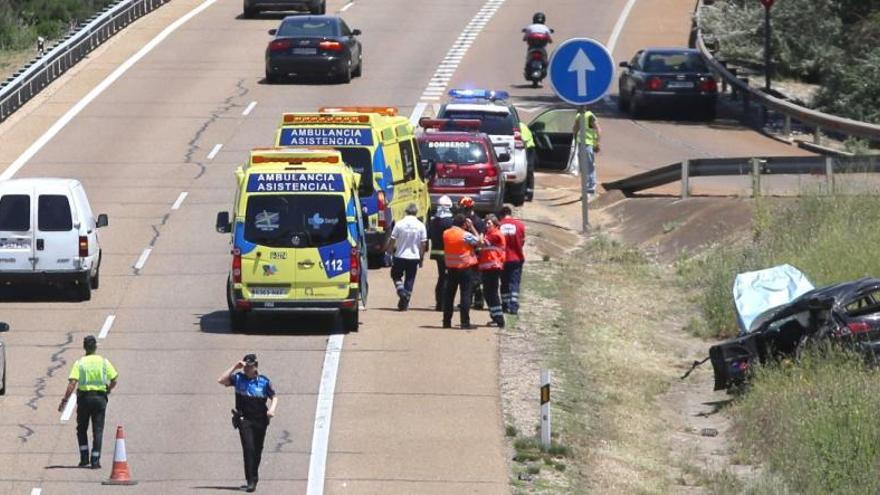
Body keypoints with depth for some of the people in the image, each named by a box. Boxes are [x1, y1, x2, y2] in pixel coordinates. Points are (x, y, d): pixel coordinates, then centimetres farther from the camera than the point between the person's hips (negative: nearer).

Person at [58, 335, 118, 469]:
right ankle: (95, 460, -1)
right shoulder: (104, 362, 1)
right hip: (100, 397, 1)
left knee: (81, 429, 15)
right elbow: (114, 381, 2)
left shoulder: (79, 363, -5)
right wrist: (107, 391, 21)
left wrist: (64, 401, -12)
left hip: (84, 397, -1)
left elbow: (72, 384, -14)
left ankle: (84, 458, 10)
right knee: (98, 430, 5)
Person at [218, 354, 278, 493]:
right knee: (248, 448, -15)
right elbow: (221, 380, -6)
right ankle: (251, 481, -18)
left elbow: (274, 397, 6)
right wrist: (234, 367, -10)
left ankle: (253, 478, 27)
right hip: (244, 419, -2)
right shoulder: (238, 378, 2)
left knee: (257, 450, 11)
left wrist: (272, 409, -13)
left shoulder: (264, 381, 1)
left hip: (260, 420, 2)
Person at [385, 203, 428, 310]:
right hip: (414, 257, 1)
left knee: (396, 274, 18)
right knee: (410, 280, 9)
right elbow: (423, 244, -3)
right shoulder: (420, 226, -5)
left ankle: (401, 289, -8)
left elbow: (392, 241, -7)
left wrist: (389, 252, 7)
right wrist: (421, 258, 7)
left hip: (400, 256, -1)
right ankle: (404, 303, 9)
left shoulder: (399, 224, -9)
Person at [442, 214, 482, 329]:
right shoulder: (465, 235, -15)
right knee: (465, 294, -1)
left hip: (451, 267, 5)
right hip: (465, 267, -5)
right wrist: (471, 227, 0)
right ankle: (465, 322, -5)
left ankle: (447, 321, 14)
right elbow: (479, 241, -6)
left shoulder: (446, 233, 1)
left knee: (449, 294, 11)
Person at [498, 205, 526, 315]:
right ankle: (513, 306, -10)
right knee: (515, 282, 2)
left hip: (503, 259, 0)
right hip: (516, 258, 0)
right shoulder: (519, 224, -4)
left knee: (504, 282, 14)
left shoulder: (499, 226, -6)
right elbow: (522, 241, 1)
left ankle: (505, 305, 18)